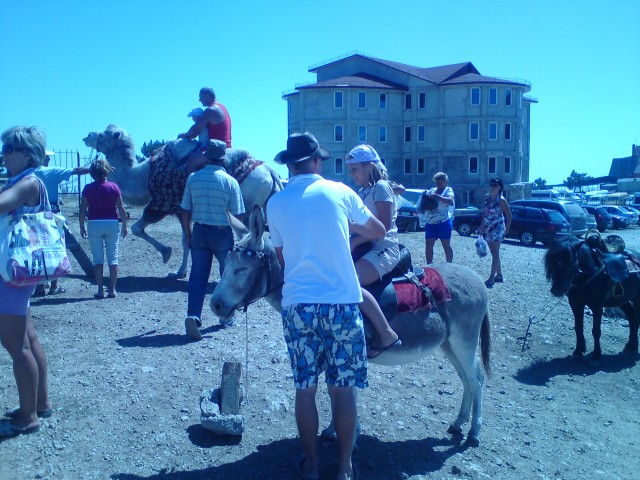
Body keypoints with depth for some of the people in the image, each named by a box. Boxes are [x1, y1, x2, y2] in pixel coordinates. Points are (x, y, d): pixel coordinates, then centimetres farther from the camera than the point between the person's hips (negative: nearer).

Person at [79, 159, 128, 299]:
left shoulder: (88, 188, -2)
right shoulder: (113, 187, -2)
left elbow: (82, 209, -2)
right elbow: (121, 209, -2)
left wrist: (82, 227, 7)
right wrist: (124, 226, 7)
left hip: (94, 224, 0)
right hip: (112, 224, 0)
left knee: (97, 258, 5)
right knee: (113, 258, 6)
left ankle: (100, 290, 4)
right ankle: (112, 290, 7)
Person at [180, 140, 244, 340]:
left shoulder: (193, 178, -1)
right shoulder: (230, 181, -8)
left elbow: (185, 212, 1)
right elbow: (237, 214, -7)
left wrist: (188, 235, 13)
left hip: (199, 231, 2)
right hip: (222, 233, -2)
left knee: (198, 275, 6)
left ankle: (193, 315, -9)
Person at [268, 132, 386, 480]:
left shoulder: (275, 203, 4)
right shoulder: (339, 192, 1)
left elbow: (281, 255, 12)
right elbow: (378, 232, 13)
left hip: (297, 304, 1)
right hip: (342, 302, -1)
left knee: (305, 387, 11)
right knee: (342, 388, 9)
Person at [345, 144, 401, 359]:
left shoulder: (381, 187, -8)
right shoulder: (362, 191, 19)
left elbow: (384, 226, -17)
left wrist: (355, 241, -20)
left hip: (384, 249, -10)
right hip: (366, 248, 10)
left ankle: (387, 334, -25)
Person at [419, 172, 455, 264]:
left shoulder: (448, 190, 1)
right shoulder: (431, 191, 15)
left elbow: (450, 201, -18)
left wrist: (437, 196, -27)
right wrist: (421, 209, -4)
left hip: (443, 223, -5)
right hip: (430, 223, 5)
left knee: (446, 245, 2)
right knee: (428, 244, 2)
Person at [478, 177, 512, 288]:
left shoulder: (501, 200, -12)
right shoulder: (487, 197, 7)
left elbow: (509, 215, -8)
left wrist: (507, 229, -10)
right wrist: (482, 227, 12)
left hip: (497, 229, -7)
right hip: (488, 229, 7)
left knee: (495, 254, -8)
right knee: (494, 253, 14)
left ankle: (491, 278, -10)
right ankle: (499, 275, 24)